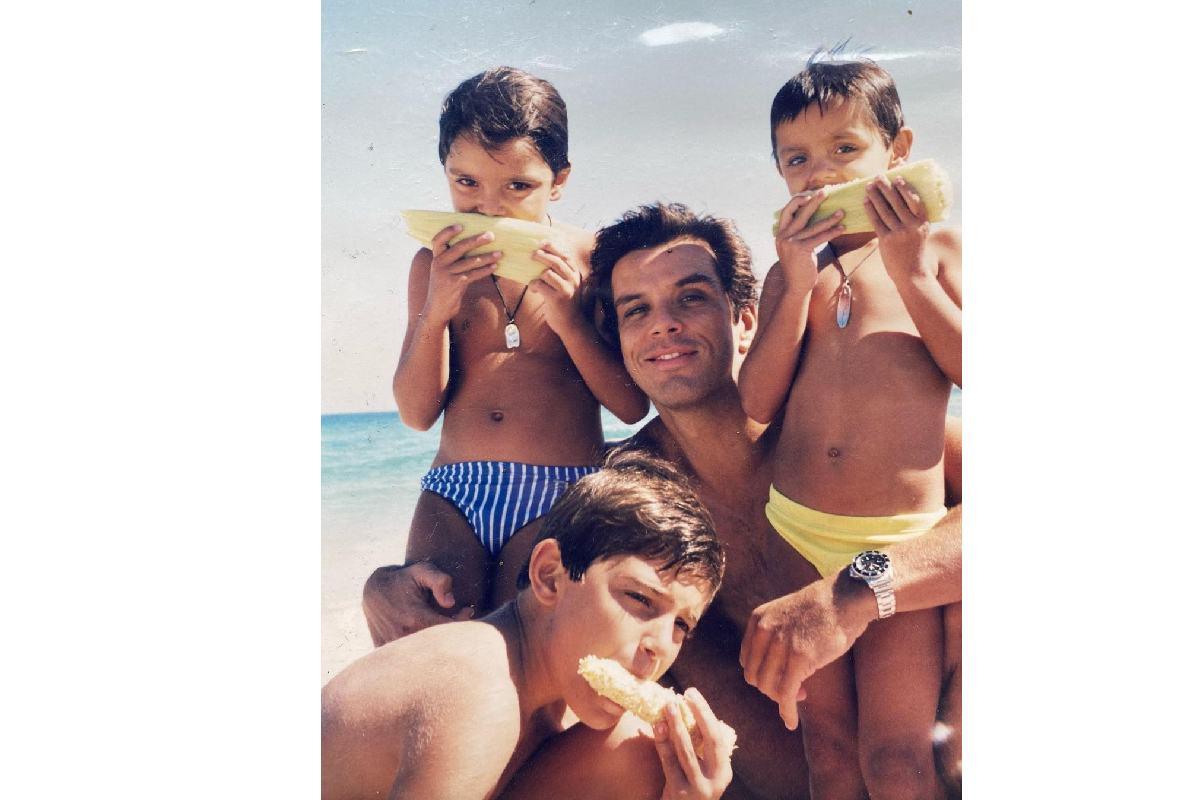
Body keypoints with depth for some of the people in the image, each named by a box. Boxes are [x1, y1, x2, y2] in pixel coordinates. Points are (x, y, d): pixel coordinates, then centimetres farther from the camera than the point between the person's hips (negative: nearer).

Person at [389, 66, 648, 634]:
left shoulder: (592, 261, 2)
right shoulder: (435, 264, 9)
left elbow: (632, 406, -1)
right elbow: (416, 412, 4)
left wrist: (567, 315, -14)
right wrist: (436, 308, -11)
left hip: (561, 498, -2)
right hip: (452, 498, 2)